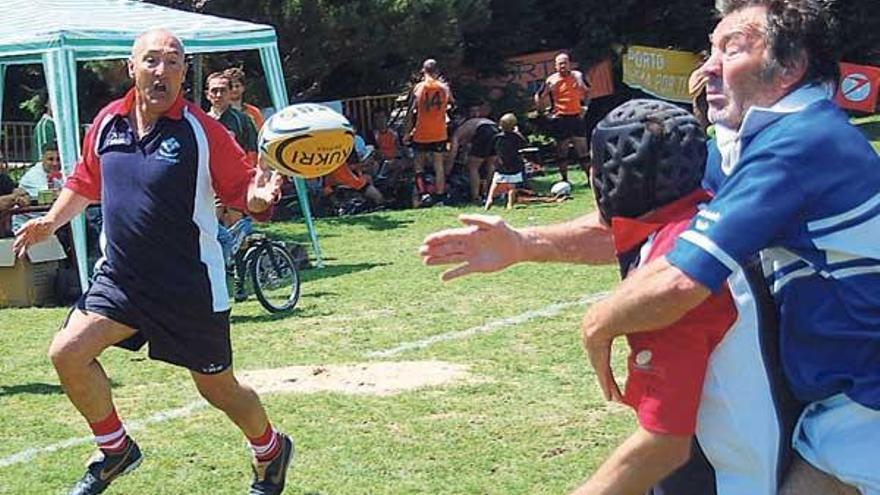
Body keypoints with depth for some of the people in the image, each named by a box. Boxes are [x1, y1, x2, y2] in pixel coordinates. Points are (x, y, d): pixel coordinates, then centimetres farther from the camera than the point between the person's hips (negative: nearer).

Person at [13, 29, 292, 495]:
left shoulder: (202, 131, -14)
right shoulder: (108, 122, 1)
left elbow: (241, 189, -10)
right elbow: (85, 182, 18)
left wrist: (259, 196, -31)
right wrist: (51, 221, 8)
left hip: (191, 286, -4)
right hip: (119, 277, 4)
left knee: (217, 388, 8)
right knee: (67, 352, -13)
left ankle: (271, 451, 40)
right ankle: (115, 450, 11)